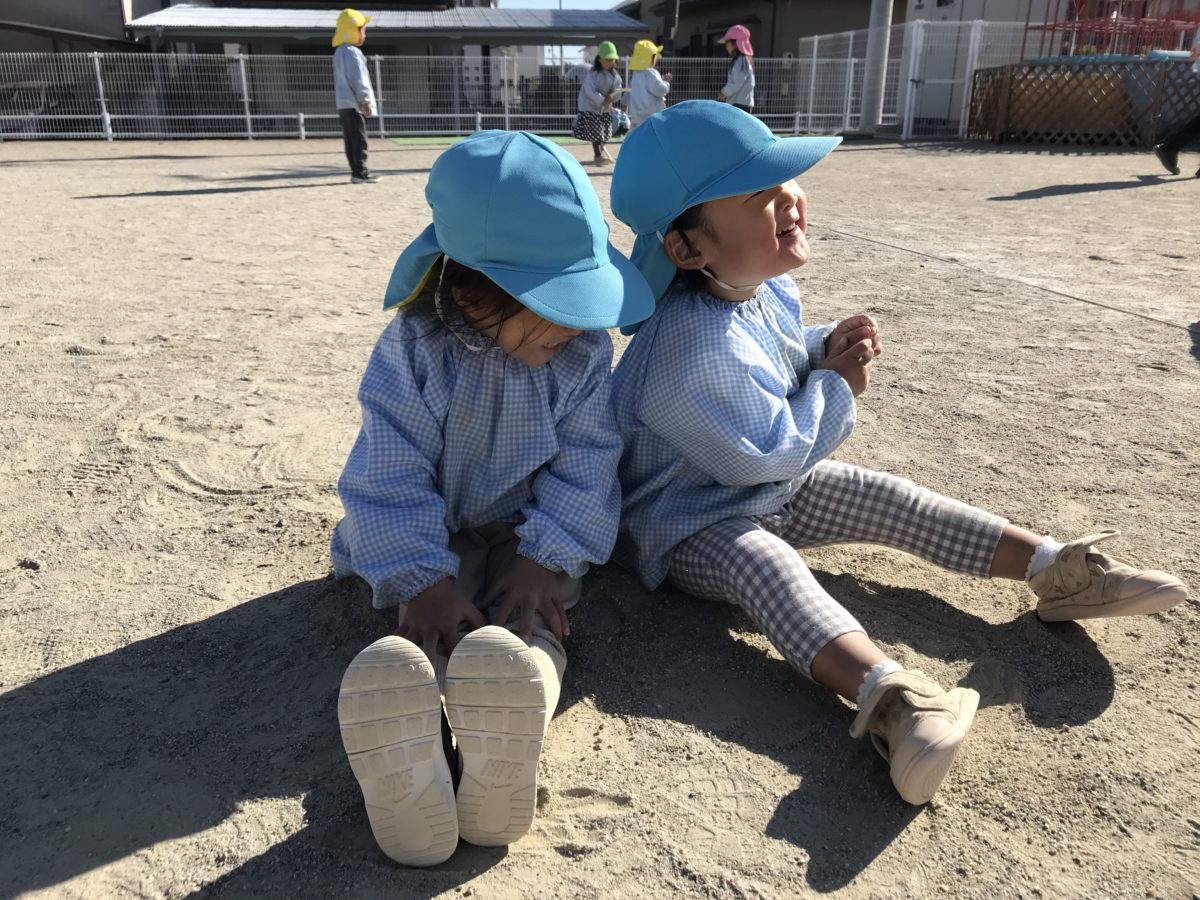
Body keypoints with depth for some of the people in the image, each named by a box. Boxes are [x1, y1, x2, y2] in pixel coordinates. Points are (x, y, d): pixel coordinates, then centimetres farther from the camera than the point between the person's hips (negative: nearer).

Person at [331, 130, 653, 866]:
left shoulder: (583, 348, -9)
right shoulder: (414, 349, -16)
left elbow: (585, 463, -10)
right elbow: (392, 476, -17)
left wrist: (545, 557, -22)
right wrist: (422, 580, -27)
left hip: (532, 533, 1)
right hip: (442, 534, -1)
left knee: (527, 619, -29)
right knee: (439, 615, -30)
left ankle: (504, 742, -55)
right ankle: (397, 699, -59)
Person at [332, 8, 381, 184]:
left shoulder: (339, 51, 19)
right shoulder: (352, 52, -14)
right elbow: (358, 79, -18)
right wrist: (366, 100, -15)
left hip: (344, 104, 10)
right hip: (354, 104, -10)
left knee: (351, 139, 9)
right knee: (359, 139, -8)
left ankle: (357, 171, 12)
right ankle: (360, 172, -8)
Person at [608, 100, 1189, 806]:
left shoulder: (768, 288, -2)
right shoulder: (697, 342, -33)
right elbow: (768, 455, -28)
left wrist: (826, 347, -3)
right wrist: (835, 386, -16)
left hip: (773, 488, 9)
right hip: (691, 524, -9)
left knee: (891, 500, 1)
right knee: (765, 564, -37)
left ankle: (1055, 568, 6)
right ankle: (890, 694, -60)